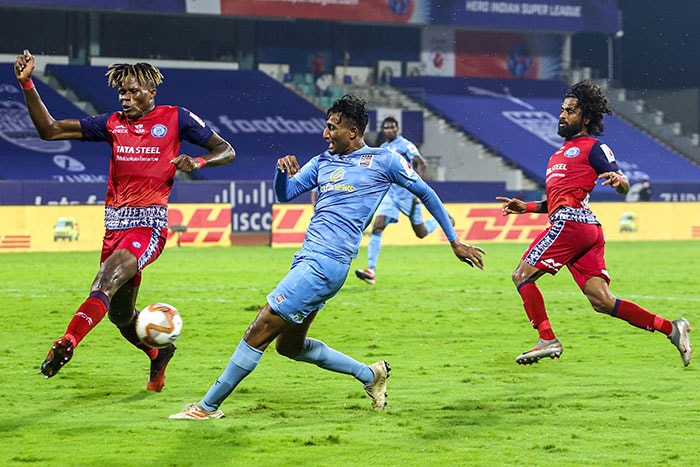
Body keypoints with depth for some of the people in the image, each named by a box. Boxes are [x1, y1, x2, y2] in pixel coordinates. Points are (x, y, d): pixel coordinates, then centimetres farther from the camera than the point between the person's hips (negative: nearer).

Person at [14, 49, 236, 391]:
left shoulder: (175, 118, 4)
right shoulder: (113, 123, 12)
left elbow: (227, 151, 8)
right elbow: (50, 130, 10)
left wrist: (197, 162, -12)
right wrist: (27, 84, 0)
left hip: (149, 225, -6)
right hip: (115, 226, 6)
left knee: (107, 281, -30)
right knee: (120, 314, 14)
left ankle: (66, 344, -47)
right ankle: (159, 354, 41)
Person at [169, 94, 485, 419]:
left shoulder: (383, 160, 1)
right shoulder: (323, 162, 18)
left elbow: (426, 193, 10)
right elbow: (285, 194, 16)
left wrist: (454, 241, 14)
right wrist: (283, 171, -7)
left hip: (325, 262, -9)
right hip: (308, 259, 9)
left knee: (259, 331, -9)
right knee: (289, 346, 15)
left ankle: (208, 406, -3)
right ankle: (370, 374, 27)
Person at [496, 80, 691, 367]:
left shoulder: (592, 147, 3)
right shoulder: (561, 152, 30)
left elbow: (624, 187, -6)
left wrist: (617, 179, -28)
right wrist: (525, 207, 25)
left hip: (572, 222, -9)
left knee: (522, 275, -6)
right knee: (602, 302, -2)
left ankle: (547, 340, -11)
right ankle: (671, 328, -3)